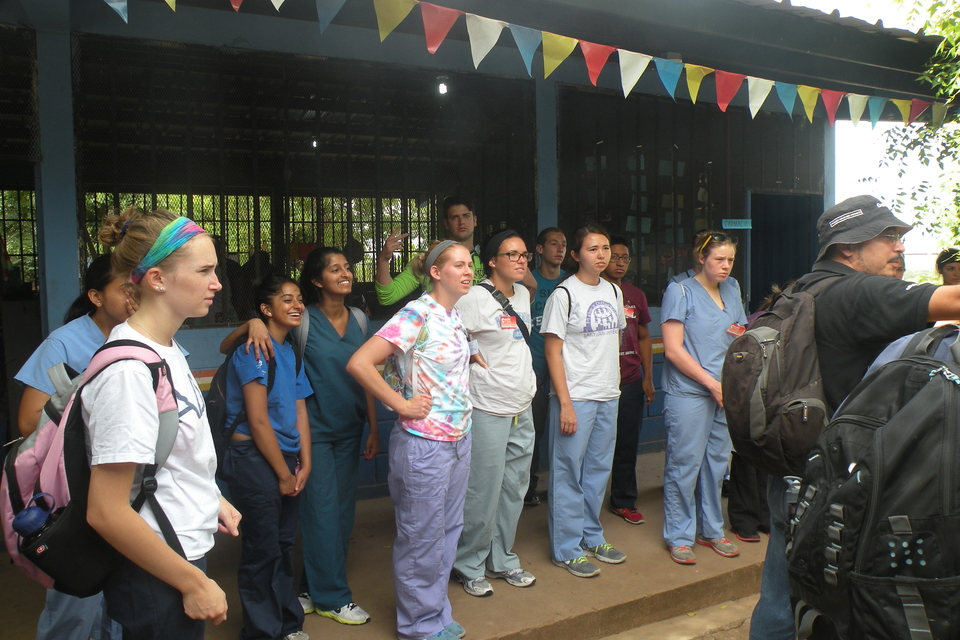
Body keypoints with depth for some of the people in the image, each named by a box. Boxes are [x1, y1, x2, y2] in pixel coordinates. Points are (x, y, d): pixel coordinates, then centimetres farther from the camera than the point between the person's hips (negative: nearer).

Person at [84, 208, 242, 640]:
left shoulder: (167, 348, 3)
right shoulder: (129, 369, -25)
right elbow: (106, 513, -26)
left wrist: (212, 498, 12)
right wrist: (194, 583, -19)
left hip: (183, 551, 9)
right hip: (154, 577, -9)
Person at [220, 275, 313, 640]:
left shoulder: (291, 351, 11)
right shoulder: (254, 349, -13)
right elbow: (258, 420, -16)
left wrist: (303, 464, 3)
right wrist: (284, 473, -10)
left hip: (287, 459, 8)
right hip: (254, 459, -7)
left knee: (284, 544, 16)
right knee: (263, 549, 3)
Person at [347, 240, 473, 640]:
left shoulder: (454, 317, 8)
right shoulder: (417, 315, -18)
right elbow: (359, 363, -25)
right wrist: (402, 405, -19)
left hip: (459, 439, 8)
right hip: (424, 444, -8)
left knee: (448, 531, 19)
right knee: (422, 537, 7)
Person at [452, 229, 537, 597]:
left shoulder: (523, 295, 12)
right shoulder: (476, 297, -14)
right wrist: (472, 355, -14)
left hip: (522, 408, 8)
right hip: (488, 411, -8)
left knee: (514, 489, 16)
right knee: (483, 492, 0)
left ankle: (502, 560, 32)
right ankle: (469, 566, 19)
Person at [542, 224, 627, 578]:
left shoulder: (613, 291, 10)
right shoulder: (564, 294, -10)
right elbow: (552, 352, -12)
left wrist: (614, 385, 12)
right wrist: (565, 403, -16)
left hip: (608, 396, 7)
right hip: (575, 396, -7)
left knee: (598, 469, 16)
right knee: (568, 473, 2)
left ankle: (592, 537, 31)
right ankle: (566, 548, 14)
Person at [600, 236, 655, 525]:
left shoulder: (636, 295, 13)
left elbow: (644, 338, 17)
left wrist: (648, 378, 10)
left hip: (631, 382, 5)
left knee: (628, 444, 11)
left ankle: (624, 501, 25)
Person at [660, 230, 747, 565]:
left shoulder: (732, 290, 14)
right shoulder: (680, 291, -5)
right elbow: (673, 349, -11)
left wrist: (741, 335, 0)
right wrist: (712, 384, -13)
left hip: (726, 392, 6)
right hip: (688, 391, -6)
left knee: (717, 462, 12)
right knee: (685, 465, -1)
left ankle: (711, 530, 26)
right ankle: (679, 537, 12)